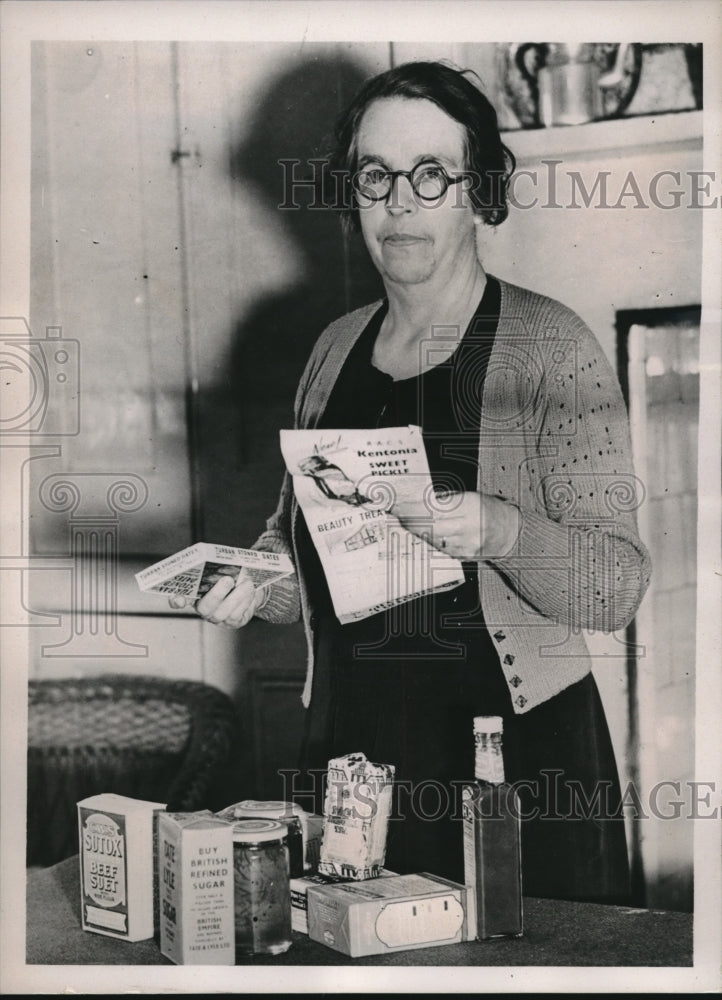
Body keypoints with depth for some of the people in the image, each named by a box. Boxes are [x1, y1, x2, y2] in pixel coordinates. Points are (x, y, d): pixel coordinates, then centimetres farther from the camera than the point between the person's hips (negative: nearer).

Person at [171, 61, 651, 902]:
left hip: (519, 754, -4)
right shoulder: (335, 350, 9)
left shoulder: (550, 348, -7)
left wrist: (499, 533, -29)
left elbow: (619, 587, -12)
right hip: (349, 748, 5)